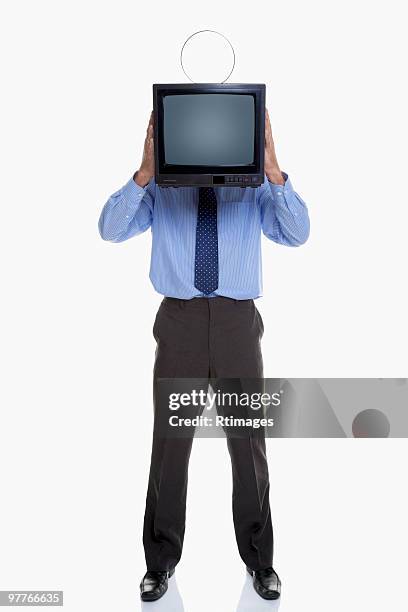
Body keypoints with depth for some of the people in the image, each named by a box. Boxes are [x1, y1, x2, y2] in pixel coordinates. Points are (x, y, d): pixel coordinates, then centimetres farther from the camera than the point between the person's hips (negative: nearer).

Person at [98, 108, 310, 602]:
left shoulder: (254, 187, 5)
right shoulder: (160, 188, 5)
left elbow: (296, 234, -9)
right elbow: (111, 230, -9)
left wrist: (273, 170, -22)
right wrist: (144, 171, -23)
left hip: (238, 322, 1)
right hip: (180, 321, 0)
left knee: (248, 441, 8)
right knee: (170, 442, 7)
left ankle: (259, 559, 27)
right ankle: (161, 560, 25)